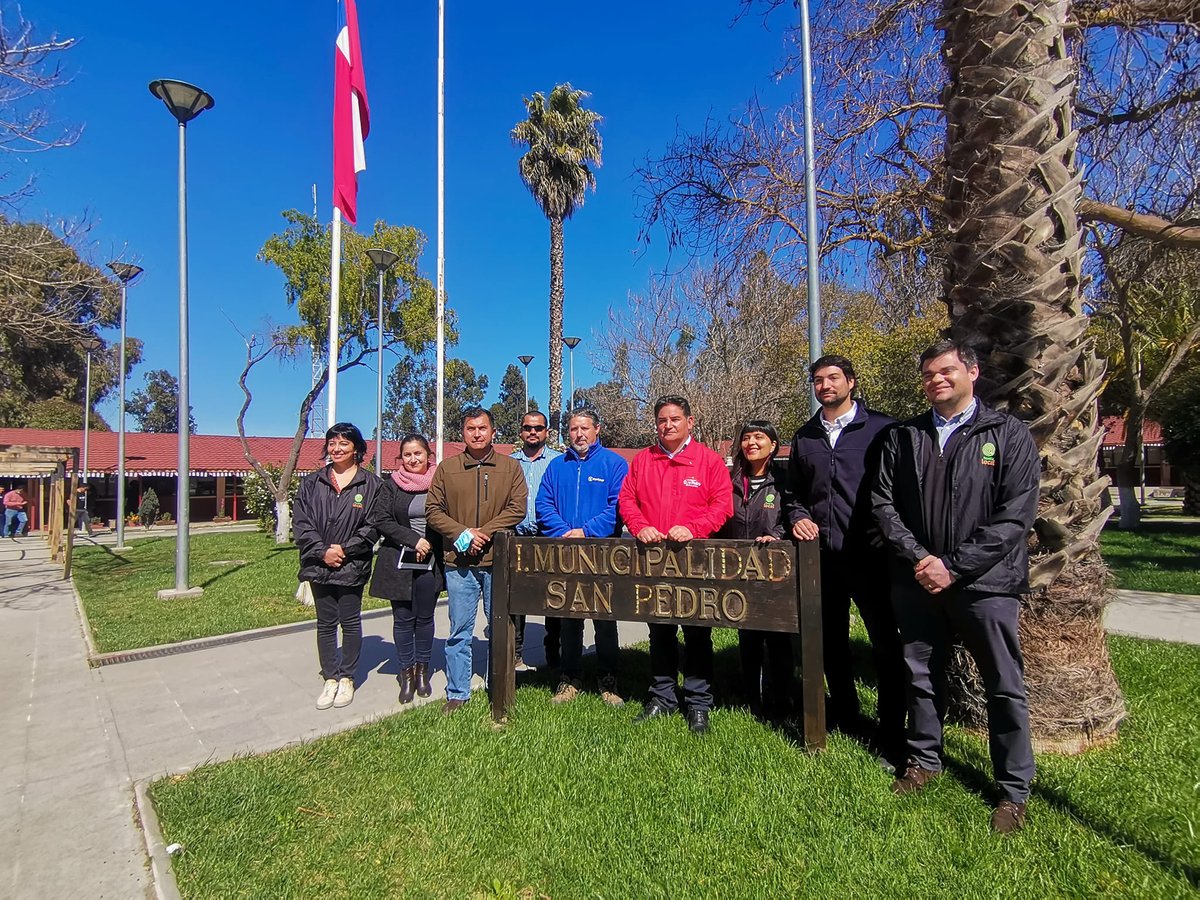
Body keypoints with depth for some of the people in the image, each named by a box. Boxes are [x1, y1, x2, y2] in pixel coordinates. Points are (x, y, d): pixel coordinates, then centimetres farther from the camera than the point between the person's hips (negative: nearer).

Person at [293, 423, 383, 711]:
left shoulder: (371, 485, -3)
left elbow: (372, 526, -7)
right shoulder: (312, 483, 6)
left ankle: (347, 678, 23)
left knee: (350, 622, 8)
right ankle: (330, 679, 25)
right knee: (325, 624, 12)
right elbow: (301, 522, 0)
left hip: (352, 566, -3)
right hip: (319, 565, 3)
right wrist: (322, 552, -12)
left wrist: (345, 550, -15)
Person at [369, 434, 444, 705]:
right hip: (398, 563, 0)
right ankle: (406, 673, 18)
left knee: (425, 617, 10)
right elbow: (381, 520, -5)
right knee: (403, 619, 6)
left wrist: (430, 544, -10)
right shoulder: (392, 484, 1)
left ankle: (422, 670, 24)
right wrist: (414, 540, -14)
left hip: (430, 563, 0)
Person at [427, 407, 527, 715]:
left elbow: (517, 509, -5)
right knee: (459, 631, 8)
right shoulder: (447, 468, 6)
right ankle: (457, 694, 21)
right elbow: (433, 510, 3)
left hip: (498, 561, 0)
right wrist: (462, 533, -11)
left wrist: (484, 533, -14)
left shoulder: (510, 467, 4)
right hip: (459, 562, 1)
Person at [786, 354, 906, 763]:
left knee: (886, 642, 2)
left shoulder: (880, 428, -1)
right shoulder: (805, 436, 13)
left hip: (868, 551, -4)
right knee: (830, 640, 14)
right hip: (822, 553, 5)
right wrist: (798, 516, 3)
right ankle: (845, 715, 32)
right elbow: (794, 490, 20)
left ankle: (891, 736, 16)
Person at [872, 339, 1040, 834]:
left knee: (1004, 686, 7)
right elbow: (884, 502, 4)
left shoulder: (1009, 435, -1)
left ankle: (1014, 789, 24)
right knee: (921, 676, 15)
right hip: (917, 580, 3)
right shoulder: (903, 437, 8)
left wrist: (954, 565, -14)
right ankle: (925, 759, 35)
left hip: (985, 581, -3)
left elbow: (1016, 514, -9)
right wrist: (917, 557, -10)